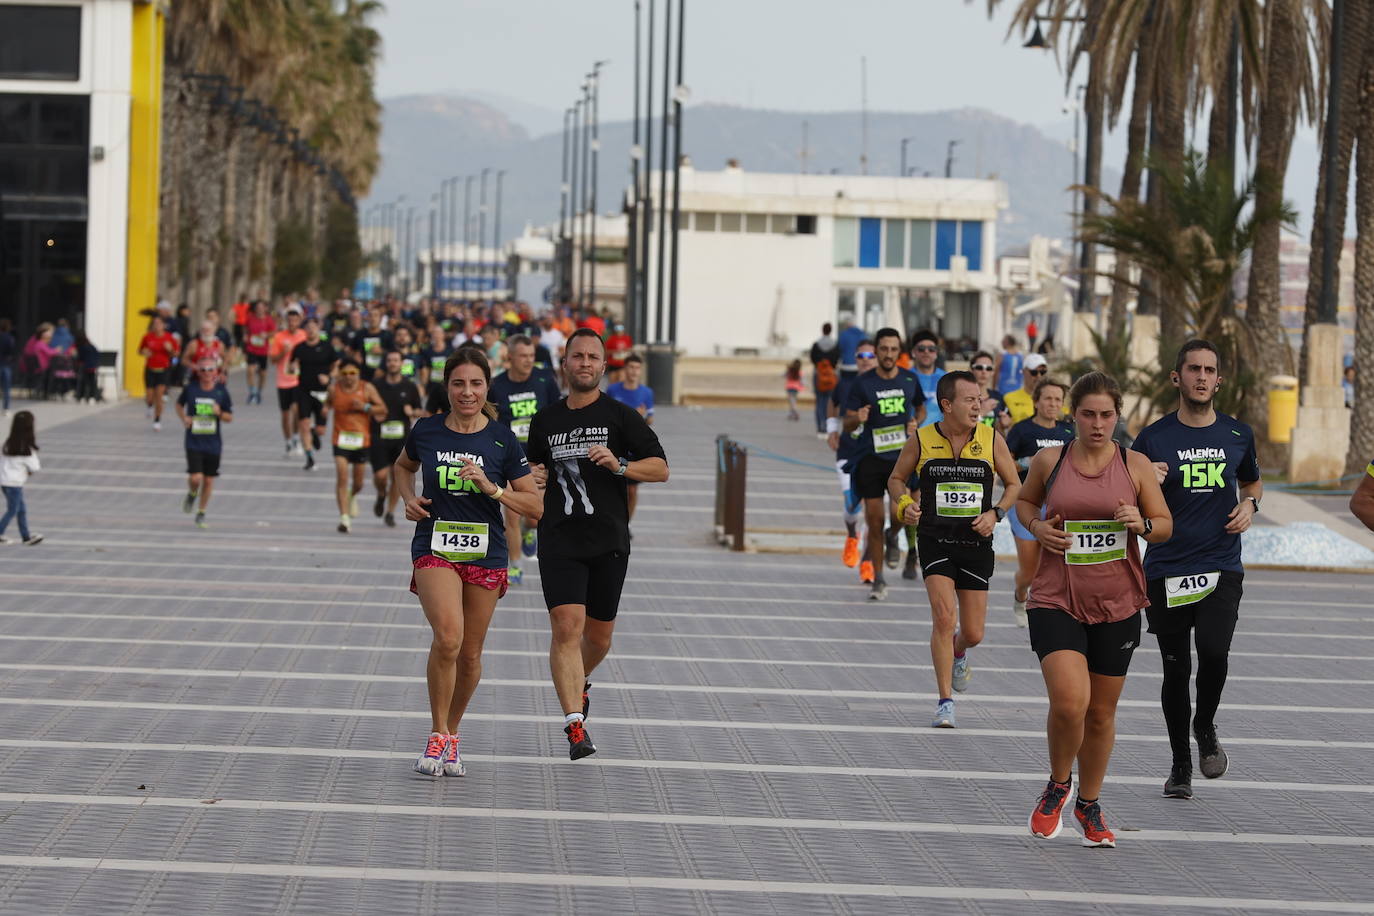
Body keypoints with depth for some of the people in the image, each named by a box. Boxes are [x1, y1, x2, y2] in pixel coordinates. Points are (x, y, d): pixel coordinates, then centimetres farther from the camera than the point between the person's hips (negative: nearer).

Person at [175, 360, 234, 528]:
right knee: (195, 478, -14)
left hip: (213, 443, 1)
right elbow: (179, 404, 15)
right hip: (194, 442, -1)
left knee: (209, 480, 8)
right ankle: (192, 494, 22)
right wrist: (183, 418, -4)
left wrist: (219, 413, -17)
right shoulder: (191, 388, -4)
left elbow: (230, 418, 4)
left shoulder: (221, 391, -3)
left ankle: (202, 513, 26)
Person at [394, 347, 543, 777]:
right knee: (448, 636, -25)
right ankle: (437, 735, -10)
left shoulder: (502, 440, -3)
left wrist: (492, 488, -16)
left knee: (470, 654, 9)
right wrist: (409, 499, 3)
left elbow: (535, 505, -2)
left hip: (485, 554, 1)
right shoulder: (426, 431, 0)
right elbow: (403, 466, 23)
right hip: (434, 548, -1)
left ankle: (452, 733, 32)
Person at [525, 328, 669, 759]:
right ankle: (575, 725, -18)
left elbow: (660, 468, -1)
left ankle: (578, 683, 43)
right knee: (566, 626, -15)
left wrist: (619, 465, -18)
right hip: (559, 541, 0)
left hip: (609, 541, 0)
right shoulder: (545, 421, 11)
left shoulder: (620, 416, 2)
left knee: (598, 634, 10)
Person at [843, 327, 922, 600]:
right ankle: (877, 580, 13)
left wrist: (916, 422, -1)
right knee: (874, 520, 1)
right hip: (871, 457, -1)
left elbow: (921, 408, 21)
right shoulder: (862, 383, -4)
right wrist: (857, 419, -24)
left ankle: (893, 536, 18)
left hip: (902, 455, 1)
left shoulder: (910, 380, 3)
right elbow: (847, 424, -1)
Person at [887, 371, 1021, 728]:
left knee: (973, 633, 6)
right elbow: (896, 478, 12)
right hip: (935, 539, -2)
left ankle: (957, 653, 45)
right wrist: (904, 505, -9)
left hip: (976, 542, 2)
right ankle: (945, 701, -7)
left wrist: (995, 513, -7)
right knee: (944, 616, -18)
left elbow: (1014, 484, 11)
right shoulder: (922, 440, -3)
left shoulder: (992, 440, -1)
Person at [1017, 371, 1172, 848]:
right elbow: (1024, 500, 18)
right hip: (1057, 599, -2)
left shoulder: (1136, 465, 0)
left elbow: (1166, 525, 7)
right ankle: (1057, 787, 9)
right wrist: (1038, 527, -3)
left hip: (1116, 605, 2)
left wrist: (1141, 524, -15)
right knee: (1069, 702, -19)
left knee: (1101, 713, 10)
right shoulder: (1049, 460, 0)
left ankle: (1089, 805, 31)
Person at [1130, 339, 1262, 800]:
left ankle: (1205, 728, 9)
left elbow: (1252, 481, 25)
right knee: (1176, 668, 5)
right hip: (1166, 571, 0)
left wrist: (1249, 505, 3)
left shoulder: (1238, 435, 6)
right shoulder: (1154, 438, -1)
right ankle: (1181, 764, 22)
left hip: (1221, 568, 0)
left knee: (1214, 651, -20)